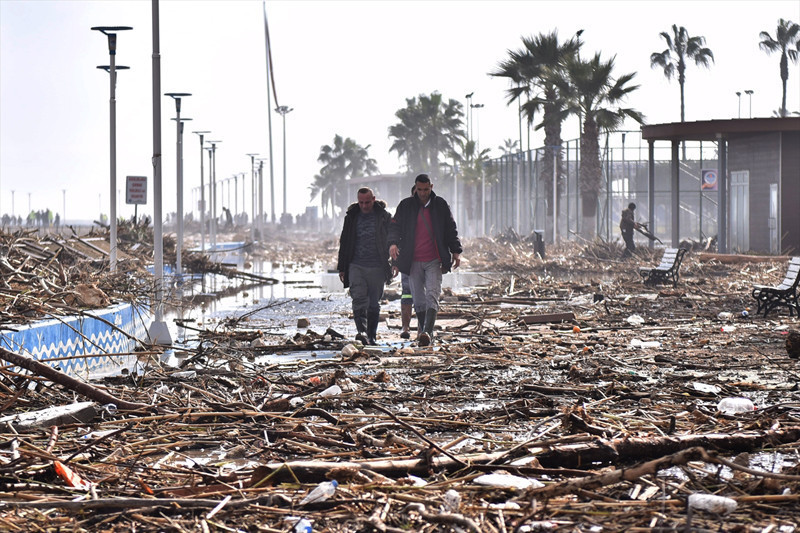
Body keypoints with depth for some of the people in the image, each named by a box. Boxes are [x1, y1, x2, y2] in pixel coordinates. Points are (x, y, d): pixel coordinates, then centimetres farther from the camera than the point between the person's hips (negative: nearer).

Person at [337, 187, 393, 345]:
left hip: (377, 267, -1)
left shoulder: (384, 217, 4)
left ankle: (371, 336, 14)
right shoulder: (352, 216, 9)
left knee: (374, 303, 5)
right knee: (359, 300, -16)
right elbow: (344, 242, 15)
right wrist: (342, 267, 13)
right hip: (356, 266, 1)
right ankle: (361, 331, -27)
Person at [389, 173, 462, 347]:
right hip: (413, 261, 1)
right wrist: (393, 243, -15)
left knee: (432, 295, -15)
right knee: (418, 299, 4)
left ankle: (427, 332, -23)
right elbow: (395, 226, 5)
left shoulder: (440, 205, 7)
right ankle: (422, 329, 21)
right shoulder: (406, 206, 7)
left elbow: (451, 229, 12)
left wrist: (456, 251, 4)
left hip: (434, 260, -1)